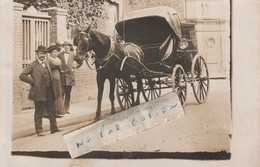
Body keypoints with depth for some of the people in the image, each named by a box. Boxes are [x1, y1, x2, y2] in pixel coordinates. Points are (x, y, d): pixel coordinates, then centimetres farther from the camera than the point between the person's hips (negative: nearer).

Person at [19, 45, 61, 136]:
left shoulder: (47, 63, 14)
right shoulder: (32, 65, -7)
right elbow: (22, 76, -14)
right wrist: (33, 82, -11)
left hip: (49, 92, 6)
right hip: (39, 92, -6)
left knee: (52, 111, 11)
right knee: (39, 112, 3)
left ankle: (54, 128, 22)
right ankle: (39, 131, 12)